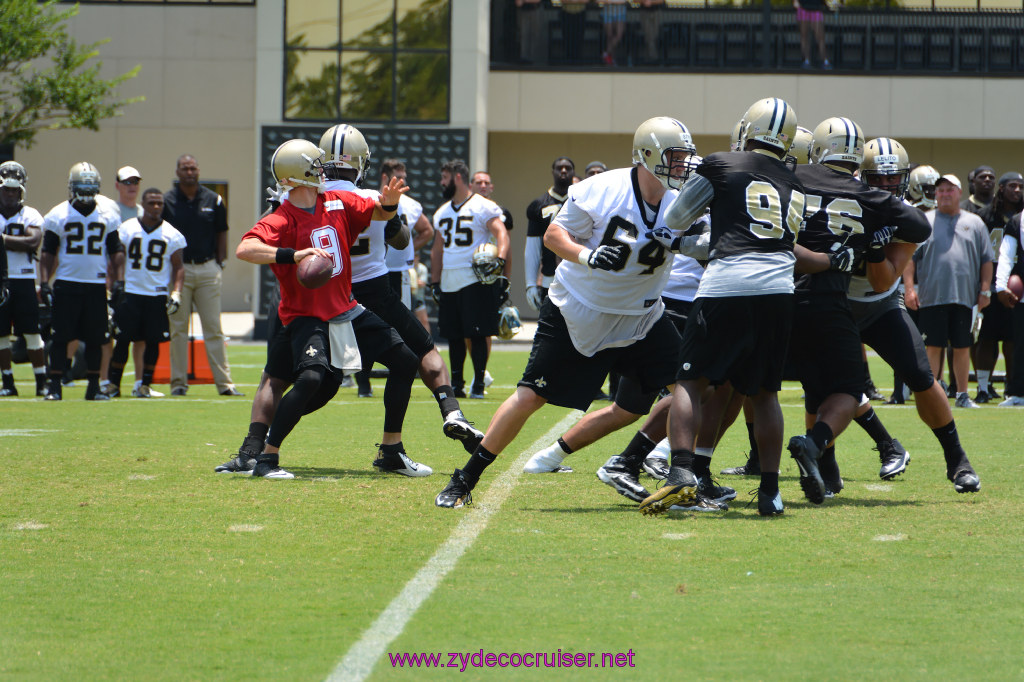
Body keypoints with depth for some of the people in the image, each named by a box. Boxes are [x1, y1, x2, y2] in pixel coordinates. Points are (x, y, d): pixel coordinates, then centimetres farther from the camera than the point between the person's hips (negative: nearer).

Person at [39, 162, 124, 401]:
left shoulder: (107, 216, 7)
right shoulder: (58, 216, 0)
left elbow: (116, 251, 12)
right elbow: (48, 252, 2)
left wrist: (119, 281, 4)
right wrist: (44, 283, -5)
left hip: (96, 285, 2)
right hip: (66, 284, -2)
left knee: (95, 338, 3)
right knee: (60, 336, -4)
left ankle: (94, 386, 11)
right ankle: (54, 385, 0)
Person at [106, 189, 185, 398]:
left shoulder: (171, 234, 4)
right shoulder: (126, 229, 3)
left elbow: (178, 266, 8)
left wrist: (176, 292, -3)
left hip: (158, 295, 1)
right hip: (130, 292, -1)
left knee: (153, 341, 0)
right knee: (122, 339, -1)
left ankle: (145, 384, 10)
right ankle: (114, 383, 7)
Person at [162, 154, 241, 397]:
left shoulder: (213, 201, 7)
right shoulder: (167, 201, 1)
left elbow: (222, 233, 14)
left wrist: (220, 263, 7)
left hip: (208, 270, 1)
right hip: (178, 269, -1)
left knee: (214, 328, 1)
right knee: (178, 328, 2)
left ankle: (224, 382, 1)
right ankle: (179, 382, 7)